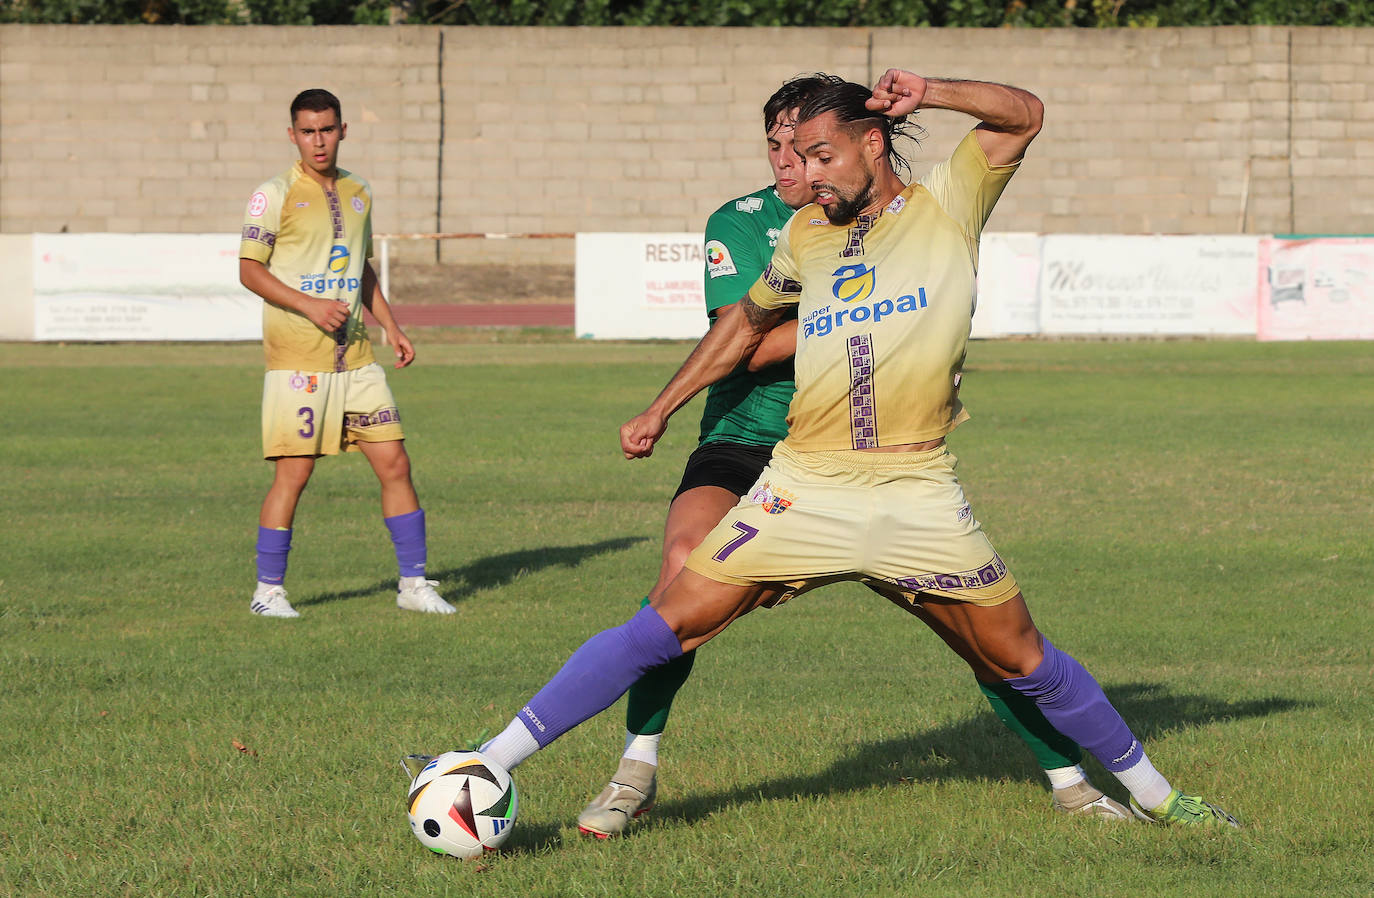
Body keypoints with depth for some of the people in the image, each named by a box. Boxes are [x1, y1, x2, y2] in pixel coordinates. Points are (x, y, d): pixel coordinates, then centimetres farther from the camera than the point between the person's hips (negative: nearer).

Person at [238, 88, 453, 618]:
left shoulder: (357, 193, 14)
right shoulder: (275, 195, -4)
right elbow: (250, 270, -8)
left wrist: (390, 326, 15)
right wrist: (309, 306, -18)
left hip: (355, 356, 6)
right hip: (297, 356, -6)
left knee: (395, 464, 3)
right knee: (293, 472, -6)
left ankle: (413, 584, 11)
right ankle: (268, 590, 5)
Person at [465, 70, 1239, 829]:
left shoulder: (947, 206, 5)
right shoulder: (807, 235, 14)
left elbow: (1023, 115, -5)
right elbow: (748, 321, 30)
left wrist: (928, 94, -17)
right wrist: (662, 409, 31)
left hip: (919, 497, -2)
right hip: (805, 489, 2)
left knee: (1021, 660, 6)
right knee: (666, 628, -6)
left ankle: (1152, 794, 25)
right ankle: (490, 765, -4)